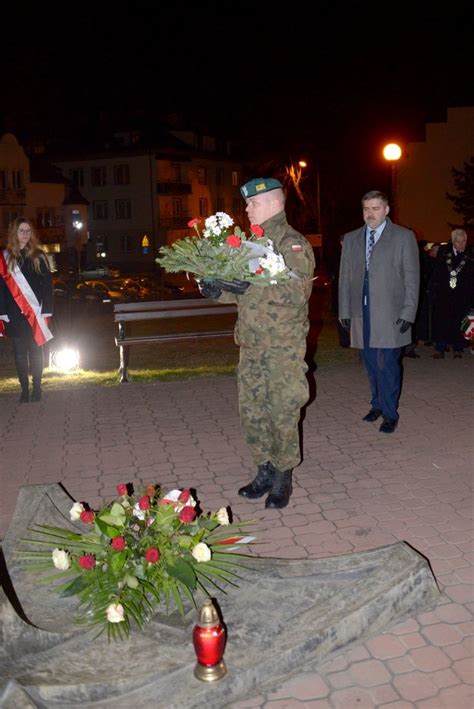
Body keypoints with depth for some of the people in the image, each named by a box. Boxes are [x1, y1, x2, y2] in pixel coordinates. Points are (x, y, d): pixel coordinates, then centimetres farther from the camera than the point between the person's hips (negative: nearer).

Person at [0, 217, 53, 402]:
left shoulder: (38, 257, 4)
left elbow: (47, 285, 1)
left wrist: (46, 310, -6)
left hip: (35, 313, 0)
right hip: (15, 314, 1)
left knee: (36, 351, 5)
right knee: (20, 352, 4)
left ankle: (37, 388, 13)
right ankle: (24, 389, 12)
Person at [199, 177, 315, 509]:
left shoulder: (293, 244, -9)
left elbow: (298, 292, -22)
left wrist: (251, 286, -28)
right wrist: (219, 290, 1)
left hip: (284, 347, -7)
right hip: (251, 345, 8)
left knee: (282, 414, 1)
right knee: (251, 413, 10)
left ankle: (283, 479, 17)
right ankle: (265, 472, 26)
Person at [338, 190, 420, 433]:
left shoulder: (404, 237, 2)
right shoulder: (351, 239, 13)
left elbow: (411, 277, -1)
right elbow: (345, 277, 13)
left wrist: (408, 312, -8)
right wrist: (344, 311, 7)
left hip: (389, 315, -4)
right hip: (361, 313, 4)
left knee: (387, 364, -5)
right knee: (371, 364, 10)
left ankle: (389, 414, 7)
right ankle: (378, 404, 26)